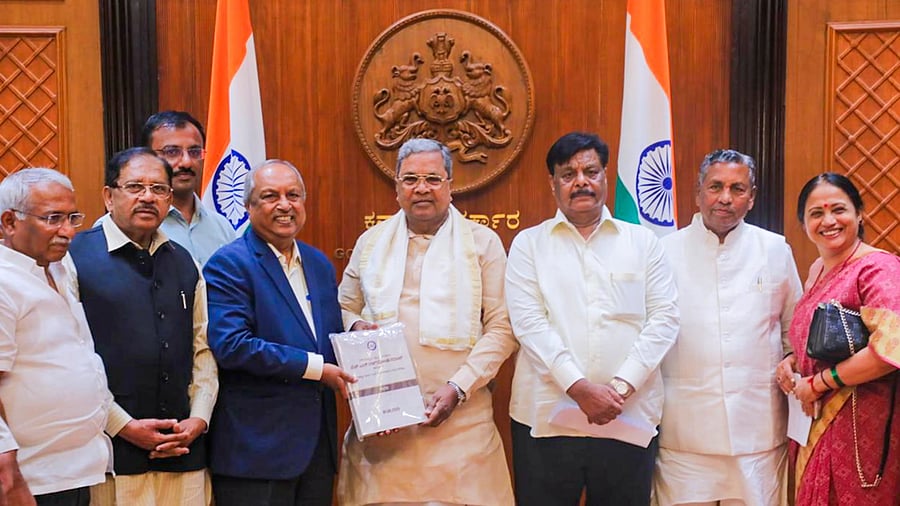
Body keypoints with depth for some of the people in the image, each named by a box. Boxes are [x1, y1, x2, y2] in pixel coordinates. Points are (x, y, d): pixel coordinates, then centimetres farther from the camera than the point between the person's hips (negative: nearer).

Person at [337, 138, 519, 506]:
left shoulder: (483, 242, 3)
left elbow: (501, 328, -1)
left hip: (458, 418, -2)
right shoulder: (371, 241, 13)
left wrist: (458, 387, -12)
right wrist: (355, 326, -4)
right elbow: (343, 309, 20)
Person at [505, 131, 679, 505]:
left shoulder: (643, 242, 10)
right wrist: (579, 387, -14)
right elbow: (529, 323, -4)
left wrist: (621, 387, -9)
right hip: (546, 419, -1)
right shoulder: (528, 244, 6)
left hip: (630, 419, 1)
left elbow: (664, 319, 2)